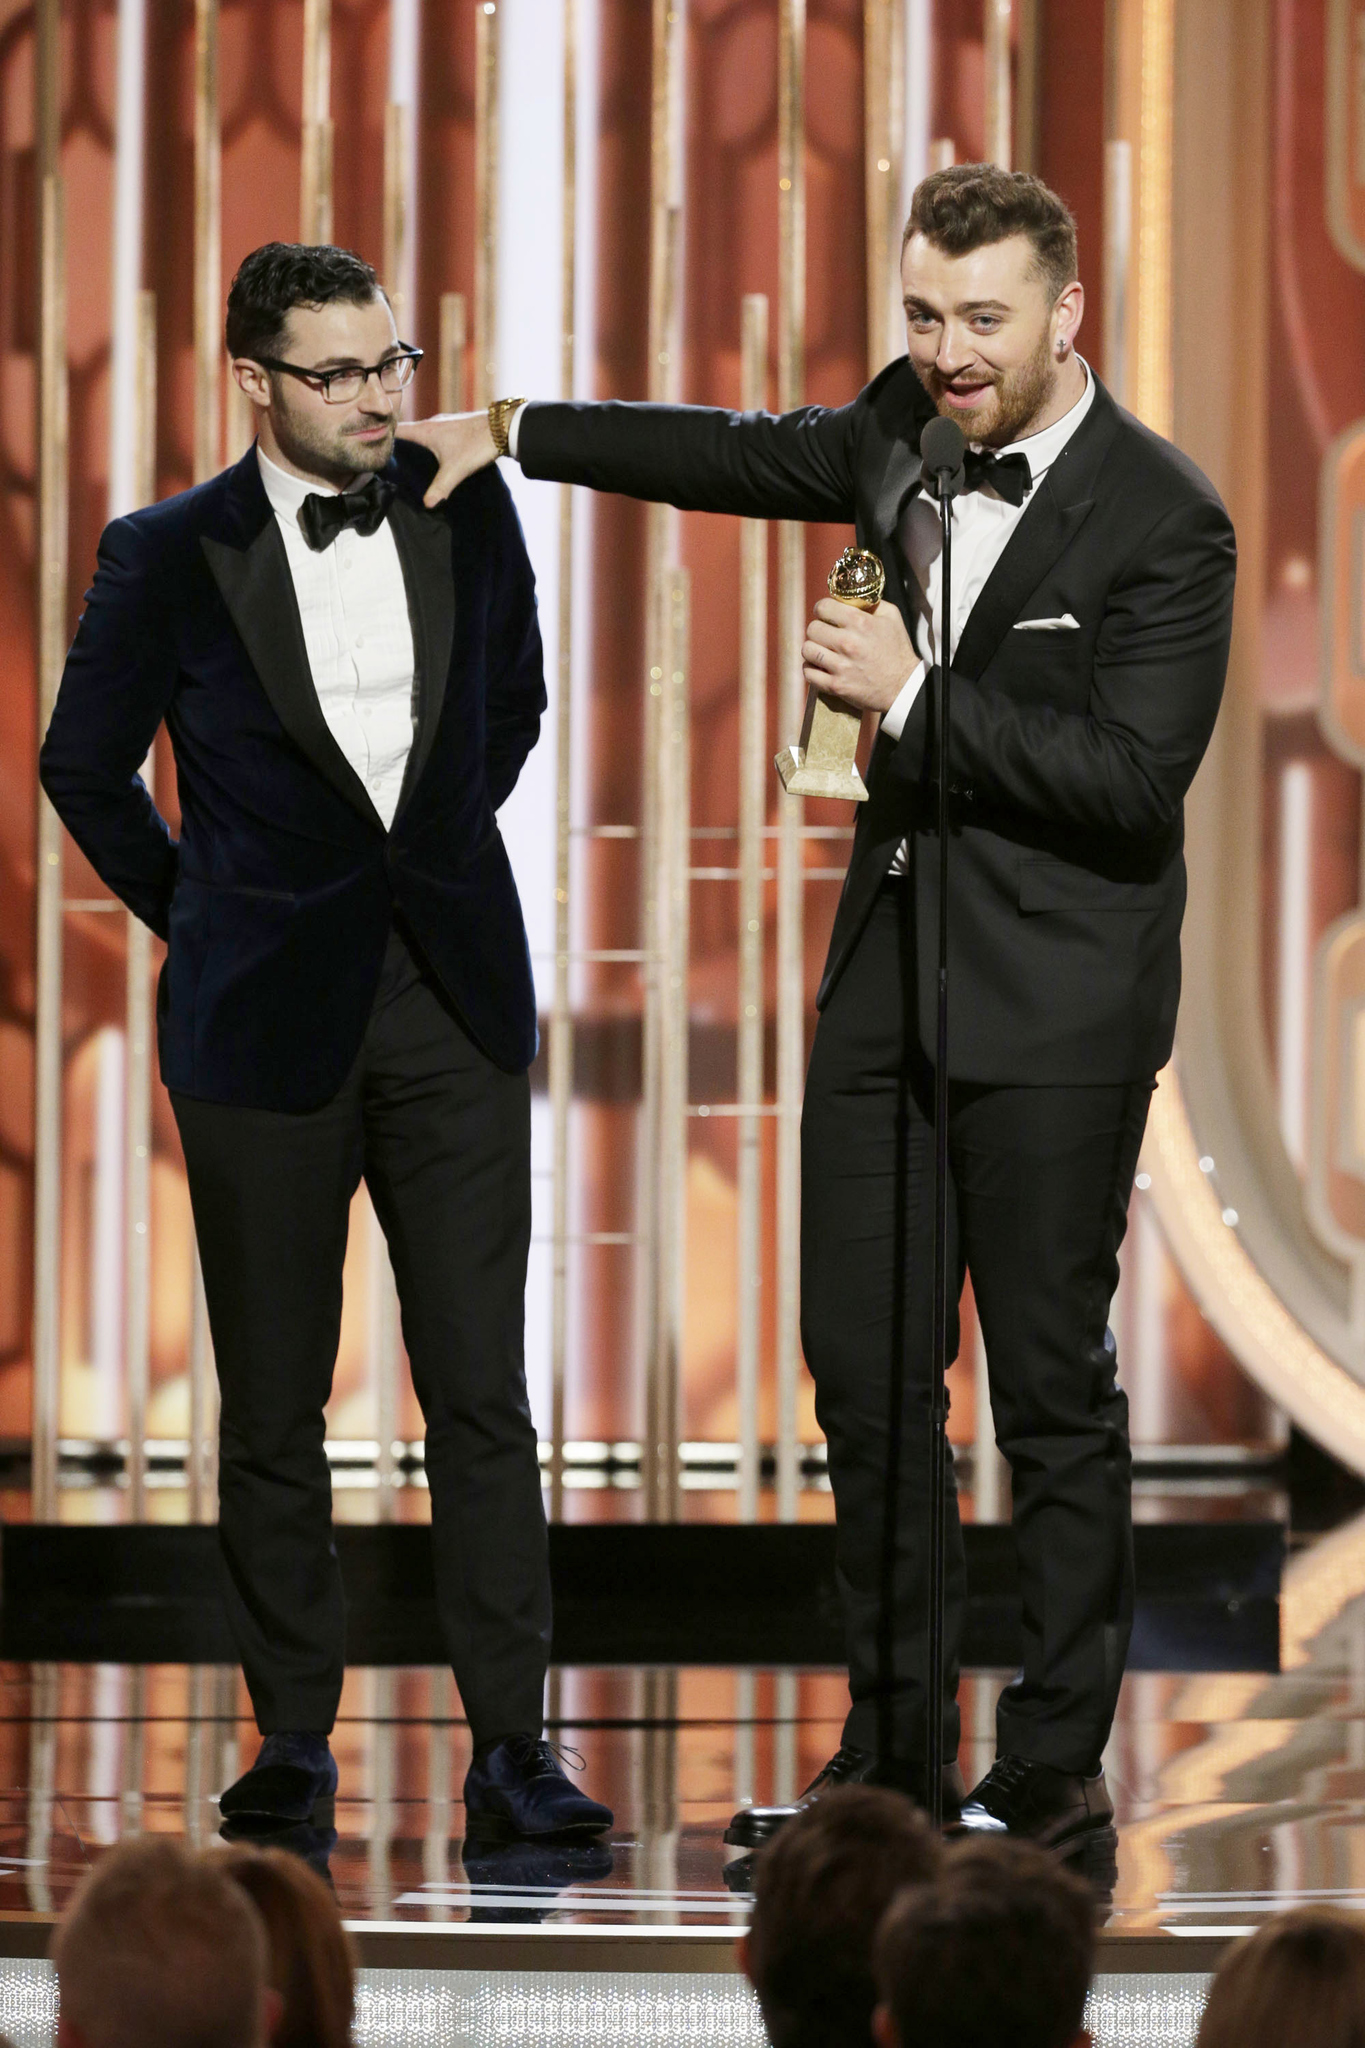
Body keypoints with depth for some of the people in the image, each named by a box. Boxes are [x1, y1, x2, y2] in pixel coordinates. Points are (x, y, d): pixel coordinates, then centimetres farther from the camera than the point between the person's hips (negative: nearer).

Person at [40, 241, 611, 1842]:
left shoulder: (466, 512, 3)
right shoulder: (172, 557, -5)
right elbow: (84, 765, 7)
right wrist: (197, 916, 7)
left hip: (452, 999, 2)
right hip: (270, 1014, -1)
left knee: (481, 1391, -3)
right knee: (272, 1405, 6)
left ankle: (509, 1743, -2)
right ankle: (294, 1736, 16)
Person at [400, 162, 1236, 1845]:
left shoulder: (1162, 520, -14)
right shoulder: (910, 425, 7)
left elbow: (1135, 773, -21)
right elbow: (750, 458, 26)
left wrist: (911, 699, -20)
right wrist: (515, 434, 30)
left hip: (1053, 1008, -7)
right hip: (892, 970, 7)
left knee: (1050, 1385, -2)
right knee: (863, 1370, 9)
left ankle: (1057, 1767, 7)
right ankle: (893, 1752, 18)